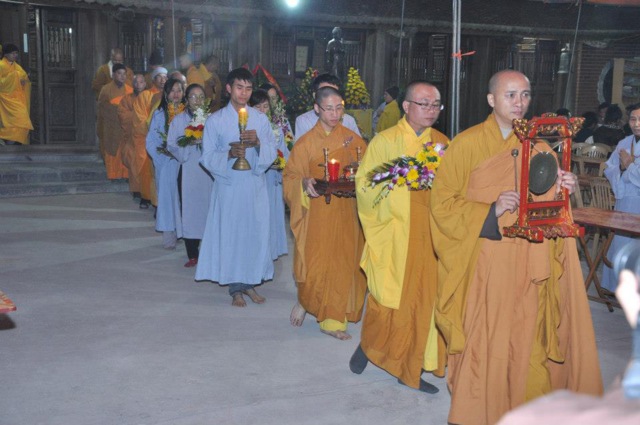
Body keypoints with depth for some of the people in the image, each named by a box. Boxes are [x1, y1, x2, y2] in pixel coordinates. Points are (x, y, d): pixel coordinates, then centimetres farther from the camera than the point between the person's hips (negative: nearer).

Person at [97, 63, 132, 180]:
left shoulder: (130, 90, 7)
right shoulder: (106, 90, -1)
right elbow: (102, 108, 0)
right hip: (112, 126, -2)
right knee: (112, 151, -1)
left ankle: (126, 173, 4)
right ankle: (113, 174, 6)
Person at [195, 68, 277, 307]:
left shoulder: (260, 119, 7)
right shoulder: (215, 121, 1)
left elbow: (272, 153, 4)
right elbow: (207, 157, -1)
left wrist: (258, 142, -16)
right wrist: (229, 154, -19)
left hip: (255, 184, 2)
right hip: (228, 186, -2)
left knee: (256, 232, 4)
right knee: (230, 233, 0)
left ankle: (249, 283, 18)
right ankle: (235, 288, 12)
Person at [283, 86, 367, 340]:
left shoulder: (354, 141, 4)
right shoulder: (306, 143, -3)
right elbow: (290, 177, 0)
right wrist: (305, 183, -20)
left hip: (346, 212, 3)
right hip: (317, 212, -2)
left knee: (343, 263, 5)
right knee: (315, 262, -2)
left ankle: (333, 320, 19)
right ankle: (304, 301, 29)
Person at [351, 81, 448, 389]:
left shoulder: (442, 143, 10)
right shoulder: (385, 141, -2)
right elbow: (365, 185, -4)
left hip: (430, 236, 4)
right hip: (394, 234, -3)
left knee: (423, 298, 5)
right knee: (388, 297, 1)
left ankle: (410, 369, 17)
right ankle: (368, 344, 30)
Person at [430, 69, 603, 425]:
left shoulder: (539, 148, 10)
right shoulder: (466, 145, -4)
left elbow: (549, 207, 17)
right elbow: (442, 203, -7)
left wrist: (564, 191, -5)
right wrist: (490, 212, -20)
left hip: (529, 265, 4)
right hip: (484, 262, -4)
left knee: (525, 341, 8)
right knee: (482, 343, 1)